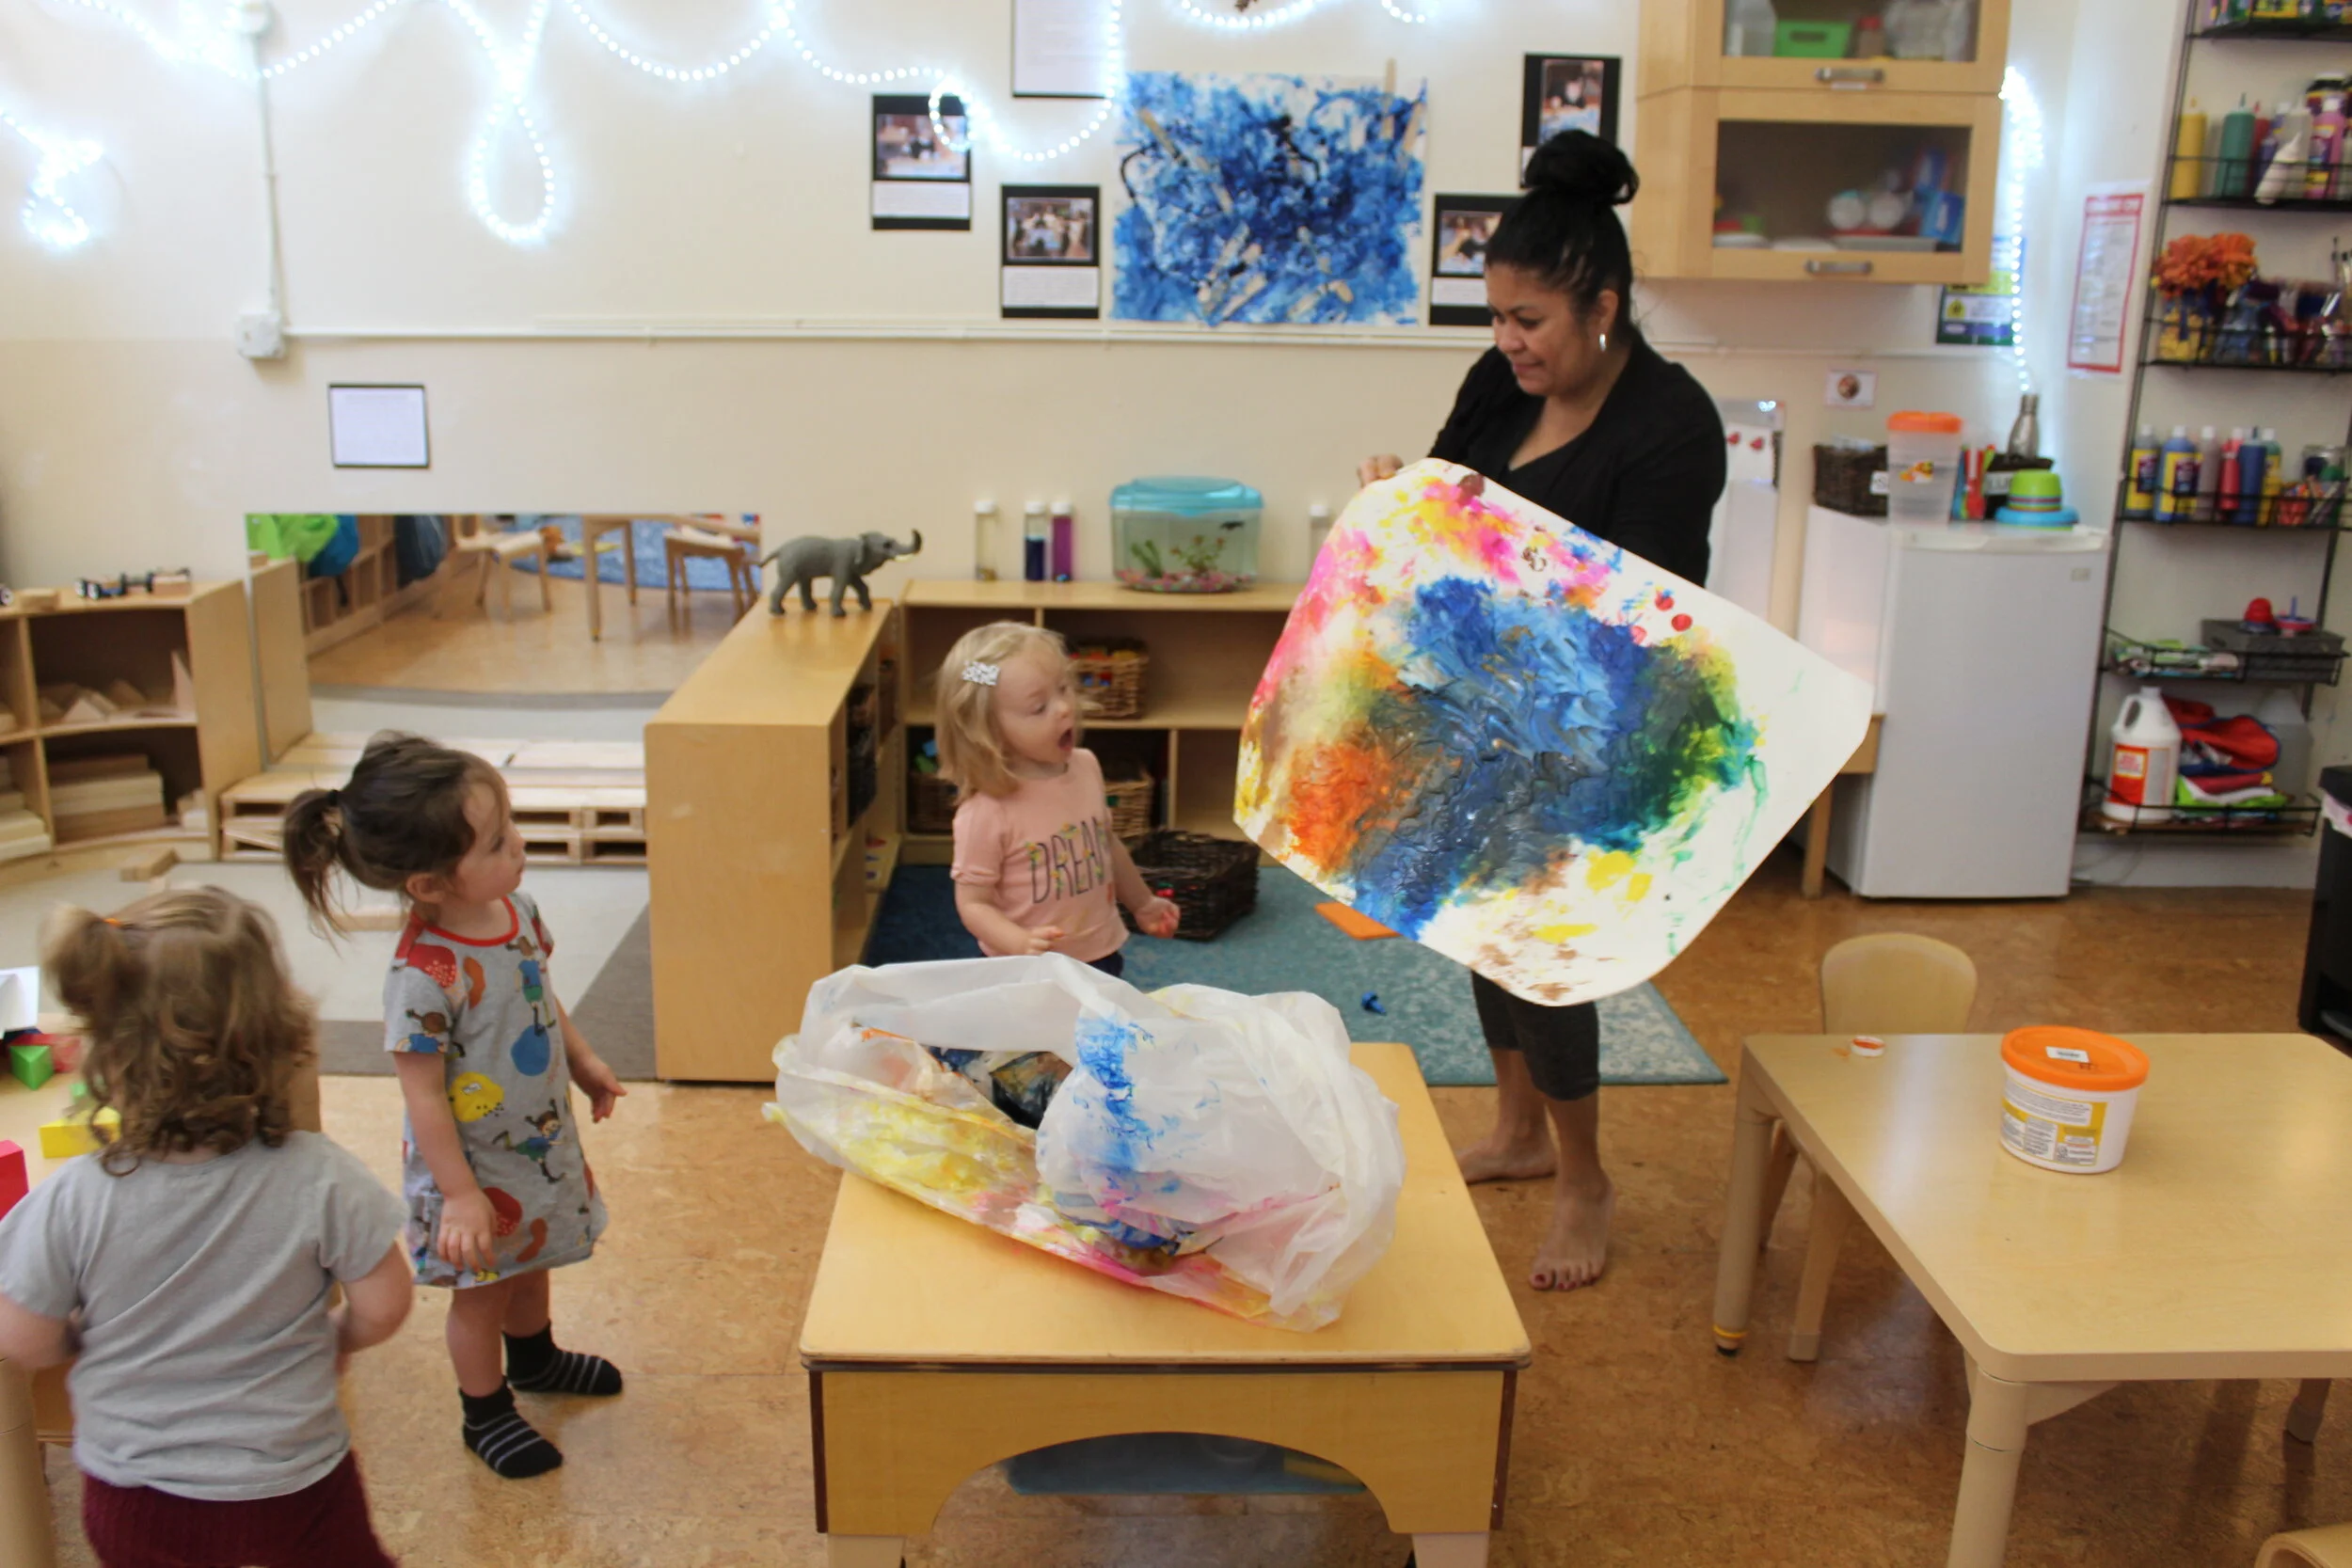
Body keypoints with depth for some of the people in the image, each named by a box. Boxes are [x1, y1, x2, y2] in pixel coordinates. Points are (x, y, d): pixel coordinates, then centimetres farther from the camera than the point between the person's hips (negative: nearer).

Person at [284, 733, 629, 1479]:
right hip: (473, 1166, -7)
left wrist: (584, 1063, 17)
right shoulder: (424, 976, -34)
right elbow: (423, 1095, -25)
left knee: (530, 1262, 30)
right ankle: (486, 1413, 39)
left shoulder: (515, 908, -11)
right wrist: (460, 1195, -21)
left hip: (542, 1140, 7)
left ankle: (534, 1356, 57)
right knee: (481, 1290, 15)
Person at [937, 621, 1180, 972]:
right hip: (1028, 975, -6)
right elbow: (973, 902, -17)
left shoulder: (1087, 767, -3)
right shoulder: (987, 812, -23)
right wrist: (1021, 943, -32)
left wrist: (1142, 903, 23)